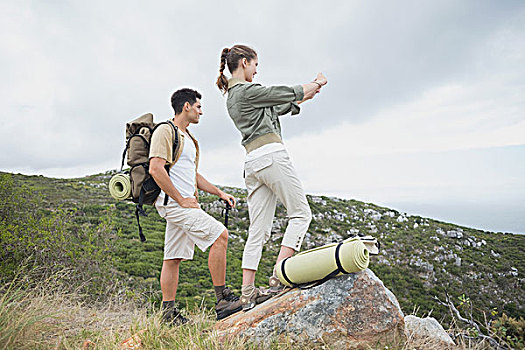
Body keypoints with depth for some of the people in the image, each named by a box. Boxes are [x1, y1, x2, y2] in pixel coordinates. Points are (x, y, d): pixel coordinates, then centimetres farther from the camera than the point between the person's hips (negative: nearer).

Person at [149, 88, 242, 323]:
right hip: (173, 203, -10)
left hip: (184, 204, 10)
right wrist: (181, 199, -17)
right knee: (219, 235, -16)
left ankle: (168, 312, 16)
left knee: (173, 258, 9)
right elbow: (156, 169, -18)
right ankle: (222, 299, -10)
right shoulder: (165, 131, -6)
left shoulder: (187, 138, 24)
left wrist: (219, 193, 16)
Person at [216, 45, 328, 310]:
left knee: (258, 231, 6)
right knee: (300, 213, -1)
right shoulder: (246, 90, -4)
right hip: (271, 154, -9)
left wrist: (304, 97, 33)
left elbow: (275, 108, 30)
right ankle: (278, 277, -8)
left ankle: (248, 294, 6)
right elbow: (286, 92, 2)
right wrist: (318, 82, 20)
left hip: (252, 164, 9)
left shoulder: (232, 96, 24)